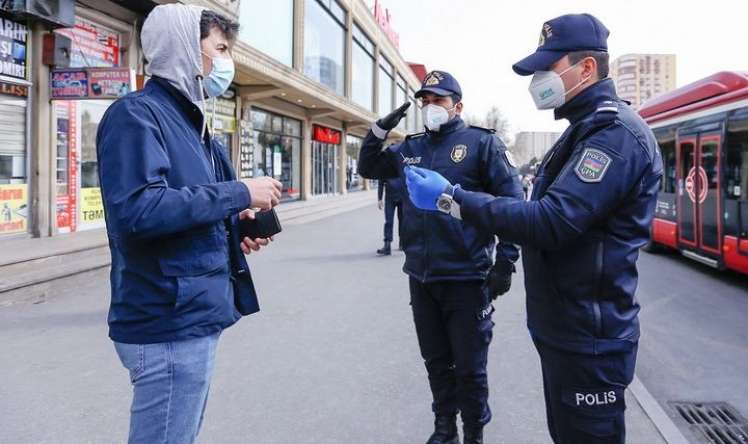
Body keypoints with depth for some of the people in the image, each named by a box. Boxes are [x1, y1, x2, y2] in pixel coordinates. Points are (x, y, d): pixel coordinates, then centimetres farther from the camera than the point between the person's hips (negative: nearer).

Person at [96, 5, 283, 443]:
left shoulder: (187, 119, 16)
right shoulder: (137, 113, -13)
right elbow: (137, 210, -28)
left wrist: (234, 225, 3)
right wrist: (239, 194, -21)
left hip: (194, 316, 10)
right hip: (171, 323, -10)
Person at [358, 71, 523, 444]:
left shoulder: (482, 143, -4)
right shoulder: (410, 148, 11)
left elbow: (512, 203, -7)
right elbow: (367, 168, 22)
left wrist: (506, 262, -13)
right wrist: (380, 130, 5)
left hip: (466, 277, -5)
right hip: (421, 276, 5)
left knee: (469, 367, 6)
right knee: (436, 361, 18)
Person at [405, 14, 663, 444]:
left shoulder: (615, 134, -20)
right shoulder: (589, 129, 14)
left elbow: (551, 222, -31)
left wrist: (452, 197, -28)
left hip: (588, 339, -10)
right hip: (565, 328, 10)